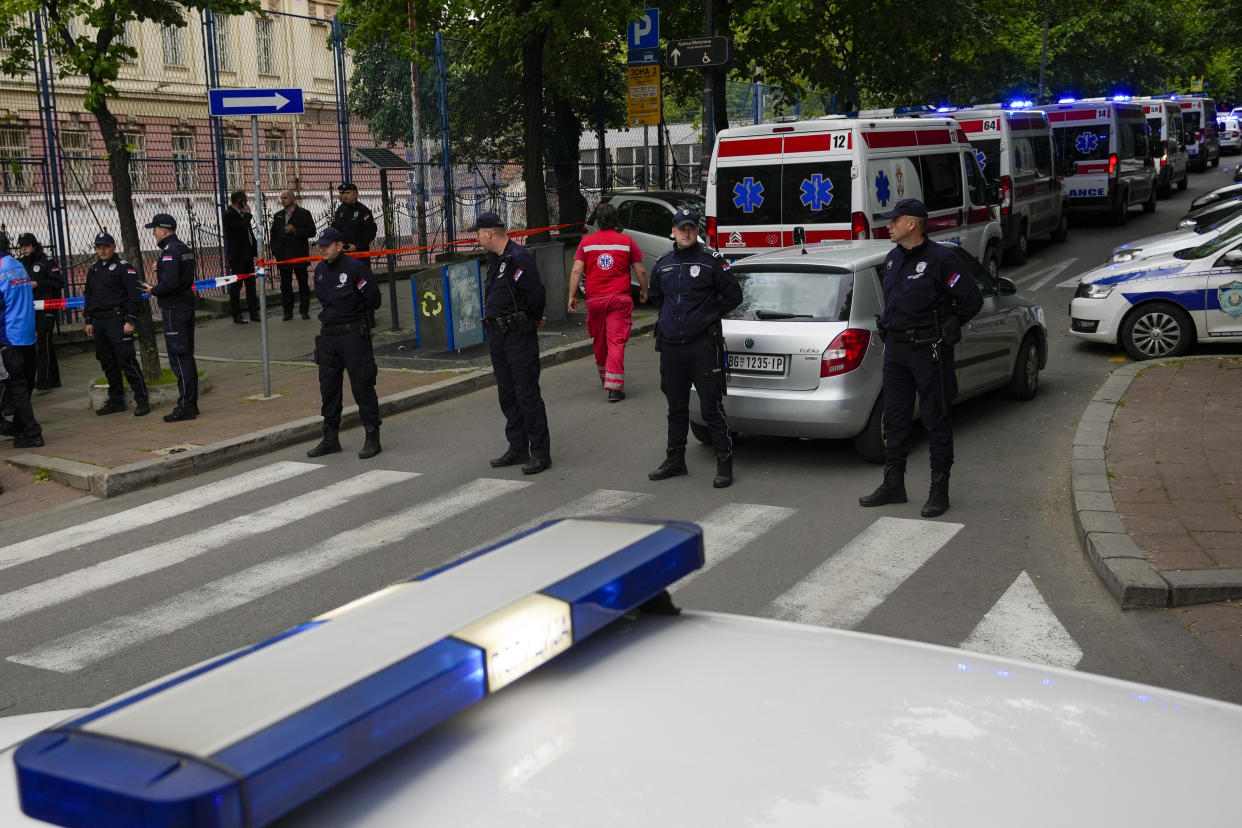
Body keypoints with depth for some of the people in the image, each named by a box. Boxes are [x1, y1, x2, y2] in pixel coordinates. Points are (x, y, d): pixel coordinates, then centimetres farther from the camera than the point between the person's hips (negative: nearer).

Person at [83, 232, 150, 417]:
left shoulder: (123, 267, -4)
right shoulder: (93, 270, 18)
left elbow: (134, 295, -10)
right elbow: (88, 297, 25)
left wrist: (130, 321, -16)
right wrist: (89, 321, 17)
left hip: (118, 320, -7)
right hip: (99, 322, 7)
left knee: (127, 360, -11)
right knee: (108, 363, 10)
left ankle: (142, 400, -7)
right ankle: (116, 401, 18)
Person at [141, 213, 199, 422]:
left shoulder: (170, 252, -15)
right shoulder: (185, 249, 15)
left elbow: (170, 282, -25)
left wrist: (153, 290, -9)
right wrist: (160, 270, 13)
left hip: (174, 310, -10)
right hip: (187, 306, 10)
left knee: (179, 358, -7)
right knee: (187, 356, 14)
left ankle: (185, 407, -6)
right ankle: (191, 403, 19)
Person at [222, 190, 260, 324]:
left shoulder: (242, 213, 15)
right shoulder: (229, 215, -12)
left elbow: (250, 232, 20)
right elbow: (241, 226, -27)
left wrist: (255, 251, 14)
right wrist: (247, 214, -11)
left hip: (248, 256, 8)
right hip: (237, 256, -8)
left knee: (251, 284, 9)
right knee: (236, 285, -2)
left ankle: (254, 313, 13)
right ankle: (236, 315, 4)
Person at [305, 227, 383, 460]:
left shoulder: (354, 268, -11)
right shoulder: (320, 270, 10)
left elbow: (373, 299, -9)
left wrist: (354, 315, 4)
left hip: (354, 334, -7)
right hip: (327, 336, 7)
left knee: (362, 386, -4)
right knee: (328, 387, 11)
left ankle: (372, 438, 4)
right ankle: (330, 439, 21)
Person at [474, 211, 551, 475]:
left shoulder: (518, 258, -17)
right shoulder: (494, 258, 13)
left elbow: (536, 294, -21)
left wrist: (531, 319, -4)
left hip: (519, 336, -10)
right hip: (497, 335, 10)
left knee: (527, 394, -7)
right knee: (507, 395, 14)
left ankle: (540, 453, -1)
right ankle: (518, 449, 23)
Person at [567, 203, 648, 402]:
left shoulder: (586, 242, 3)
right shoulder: (627, 241, 0)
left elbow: (576, 271, -3)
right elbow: (640, 271, 3)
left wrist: (572, 295, 2)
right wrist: (644, 290, 19)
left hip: (595, 298, 2)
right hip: (620, 298, -2)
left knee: (599, 340, 18)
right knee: (616, 341, -5)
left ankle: (604, 376, 36)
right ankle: (614, 386, -12)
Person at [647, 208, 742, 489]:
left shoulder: (711, 260, -4)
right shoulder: (662, 264, 11)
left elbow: (733, 295, 0)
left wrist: (710, 314, 0)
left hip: (703, 344, -5)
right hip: (670, 345, 5)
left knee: (711, 407, -6)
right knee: (676, 407, 15)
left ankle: (724, 463, 1)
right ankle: (675, 460, 26)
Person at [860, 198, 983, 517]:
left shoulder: (939, 259, -12)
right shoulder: (893, 258, 11)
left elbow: (972, 299, -9)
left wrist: (946, 329, -4)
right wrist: (890, 327, 14)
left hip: (928, 351, -7)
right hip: (895, 349, 8)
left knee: (936, 420, 1)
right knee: (894, 419, 12)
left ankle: (939, 490, 8)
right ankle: (893, 485, 21)